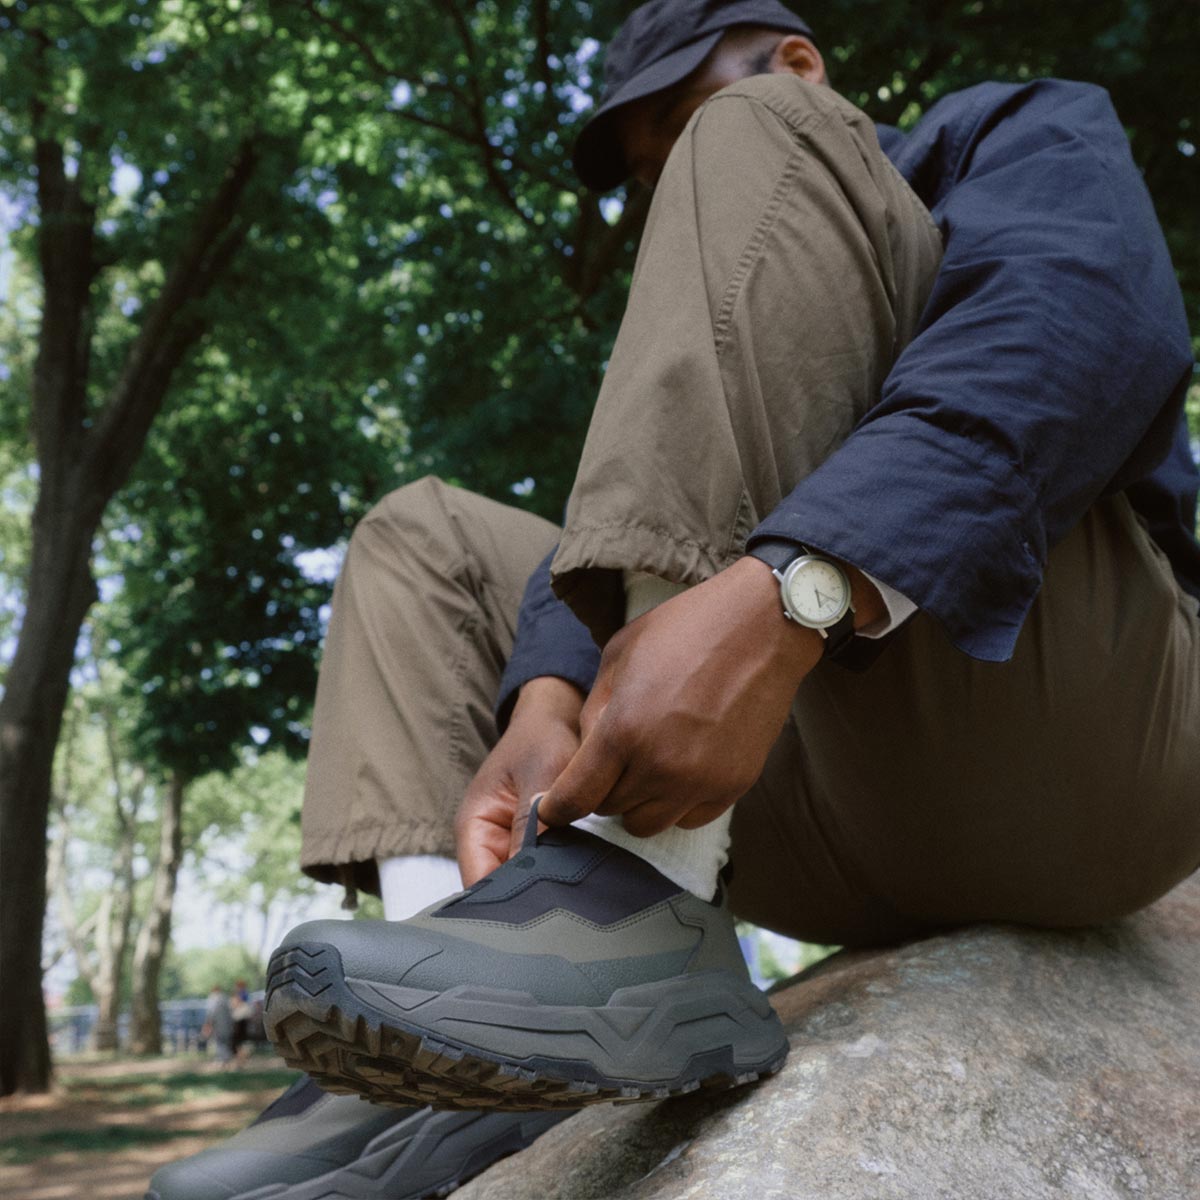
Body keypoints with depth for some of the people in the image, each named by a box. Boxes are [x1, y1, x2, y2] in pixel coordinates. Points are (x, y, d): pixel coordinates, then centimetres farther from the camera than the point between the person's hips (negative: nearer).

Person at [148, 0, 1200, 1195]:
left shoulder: (1018, 132, 11)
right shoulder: (716, 334, 27)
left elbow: (1082, 320, -15)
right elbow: (626, 544, 6)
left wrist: (781, 601, -31)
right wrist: (547, 707, -17)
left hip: (1071, 758, -6)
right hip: (853, 831, 7)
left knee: (751, 152, -13)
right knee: (424, 537, 12)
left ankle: (640, 912, -28)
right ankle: (444, 1091, -12)